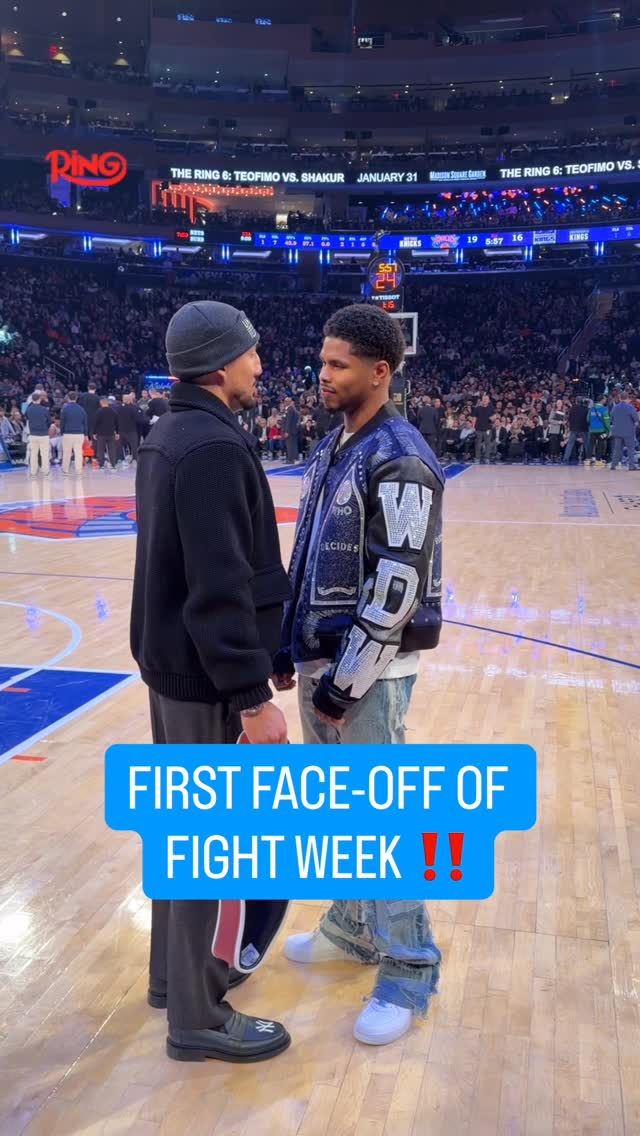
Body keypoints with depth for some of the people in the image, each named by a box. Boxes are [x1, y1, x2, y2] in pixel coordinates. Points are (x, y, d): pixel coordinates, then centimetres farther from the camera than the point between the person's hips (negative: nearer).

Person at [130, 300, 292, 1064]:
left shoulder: (167, 436, 9)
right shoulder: (215, 446, -21)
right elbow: (222, 588, -26)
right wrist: (254, 697, -22)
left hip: (169, 659, 10)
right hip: (205, 673, -10)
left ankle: (173, 972, 37)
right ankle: (197, 1019, 19)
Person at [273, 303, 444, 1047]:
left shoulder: (399, 461, -16)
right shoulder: (329, 451, 11)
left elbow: (397, 588, -20)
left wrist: (347, 681, -18)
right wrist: (288, 647, 12)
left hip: (368, 672, -8)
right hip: (322, 660, 9)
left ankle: (409, 969, 20)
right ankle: (354, 926, 39)